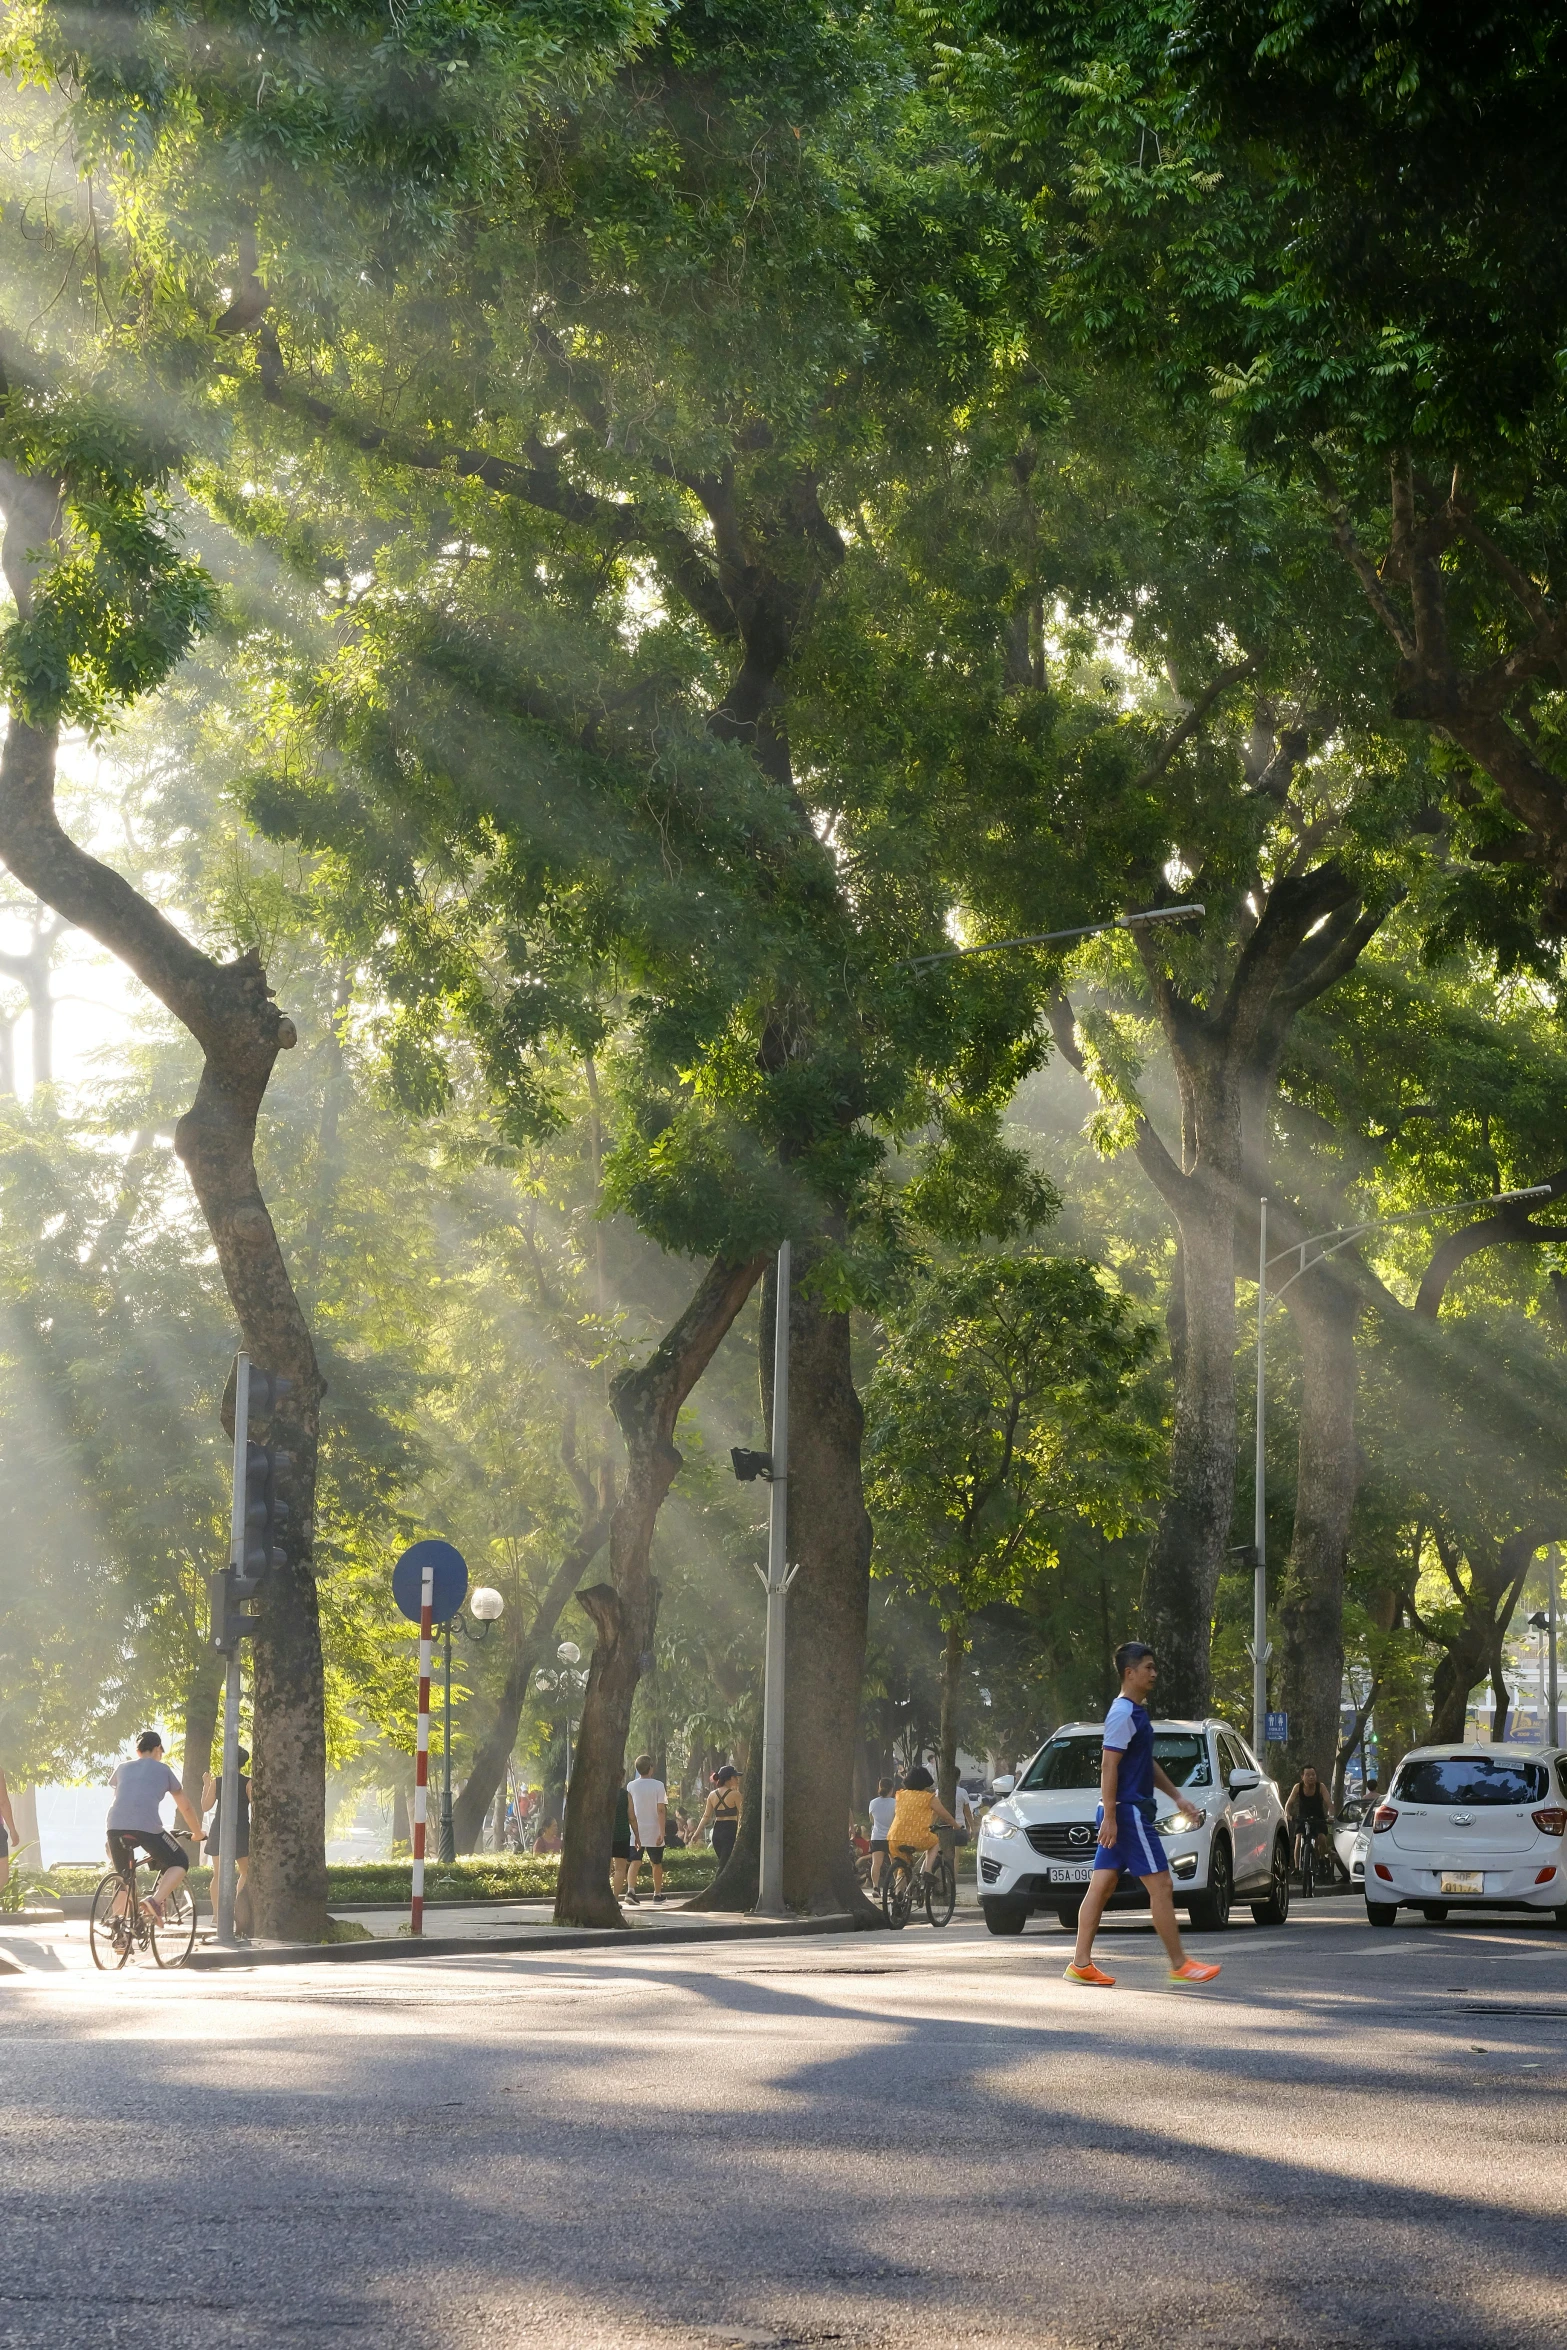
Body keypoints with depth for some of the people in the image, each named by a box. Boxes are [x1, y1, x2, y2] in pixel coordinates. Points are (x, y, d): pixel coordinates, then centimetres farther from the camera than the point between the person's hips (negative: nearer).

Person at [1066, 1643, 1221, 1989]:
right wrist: (1110, 1817, -22)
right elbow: (1109, 1767, -19)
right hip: (1127, 1811, -10)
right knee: (1160, 1885, -5)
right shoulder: (1123, 1714, -15)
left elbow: (1147, 1764, 25)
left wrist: (1178, 1797, 24)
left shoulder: (1137, 1712, 16)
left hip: (1119, 1816, 10)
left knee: (1102, 1885, 7)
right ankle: (1179, 1966, 0)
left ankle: (1081, 1964, 6)